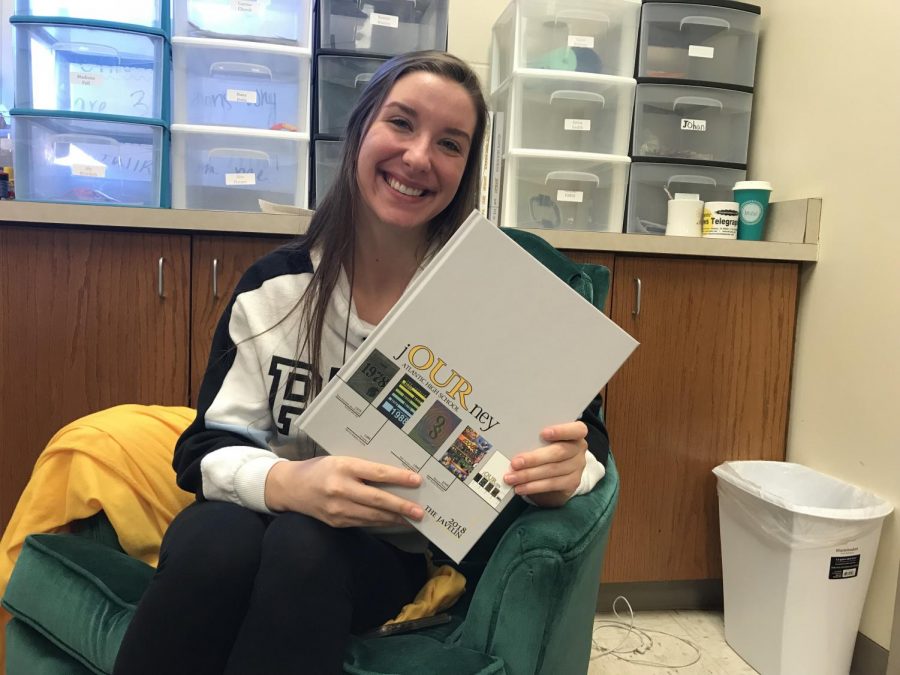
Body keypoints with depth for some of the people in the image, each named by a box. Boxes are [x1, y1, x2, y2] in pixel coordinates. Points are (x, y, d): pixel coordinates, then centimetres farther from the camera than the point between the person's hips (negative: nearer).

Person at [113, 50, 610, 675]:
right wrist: (285, 482, -29)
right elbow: (207, 447, -6)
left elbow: (585, 431, -5)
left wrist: (564, 471, -30)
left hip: (397, 555, -1)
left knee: (303, 548, -32)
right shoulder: (274, 286, -3)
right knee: (213, 539, -30)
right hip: (274, 522, 2)